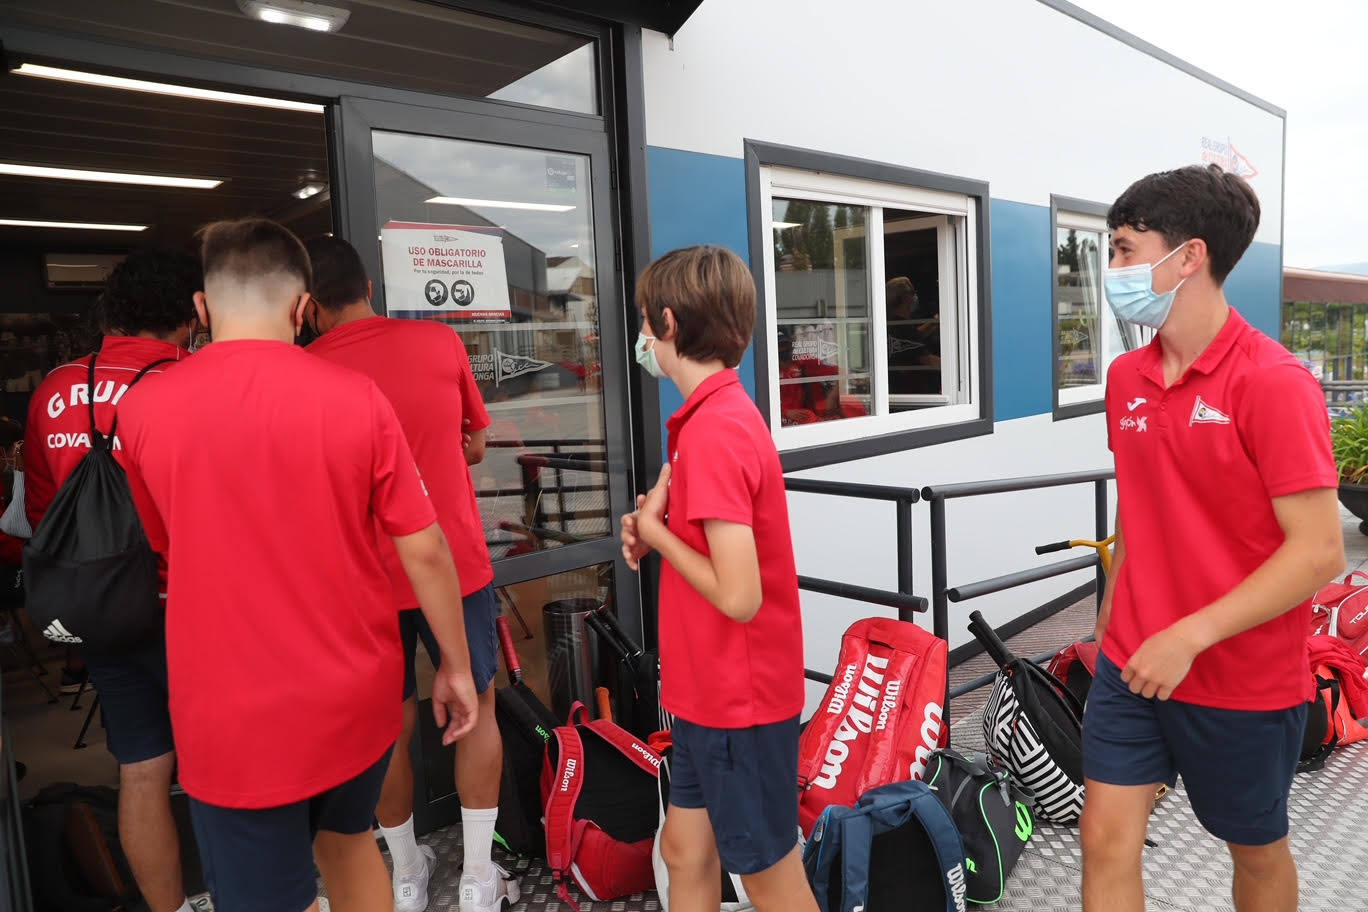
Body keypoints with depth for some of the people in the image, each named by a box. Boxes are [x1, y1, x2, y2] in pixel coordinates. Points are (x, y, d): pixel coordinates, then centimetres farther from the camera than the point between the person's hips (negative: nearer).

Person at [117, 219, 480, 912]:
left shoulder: (142, 408, -7)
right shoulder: (355, 397, -10)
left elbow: (167, 544, 9)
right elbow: (425, 552, -8)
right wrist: (456, 666, 4)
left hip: (231, 719, -1)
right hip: (357, 696, 2)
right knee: (349, 842, 28)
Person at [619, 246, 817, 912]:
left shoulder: (713, 432, -25)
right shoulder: (725, 411, 5)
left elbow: (739, 597, -29)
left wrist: (653, 529, -15)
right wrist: (654, 526, -2)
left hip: (740, 700, -9)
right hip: (711, 689, 9)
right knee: (685, 850, 23)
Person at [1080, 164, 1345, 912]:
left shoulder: (1273, 383, -17)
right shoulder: (1126, 378, 2)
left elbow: (1319, 552, -19)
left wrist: (1189, 637, -24)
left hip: (1244, 680, -4)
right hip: (1132, 662, 5)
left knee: (1256, 849, 19)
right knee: (1106, 839, 6)